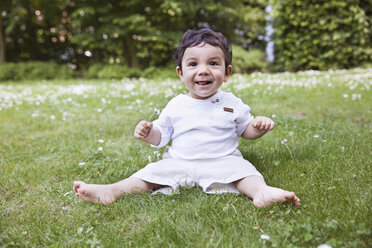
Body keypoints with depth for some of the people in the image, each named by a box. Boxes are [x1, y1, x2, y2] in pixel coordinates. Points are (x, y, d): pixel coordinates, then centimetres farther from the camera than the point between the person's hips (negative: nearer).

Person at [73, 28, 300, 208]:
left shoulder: (231, 103, 3)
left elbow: (245, 130, 12)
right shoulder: (176, 106, 5)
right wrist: (148, 133, -11)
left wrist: (258, 127, -11)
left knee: (241, 169, -28)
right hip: (179, 162, 2)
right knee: (152, 173, -13)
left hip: (222, 161, -1)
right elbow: (162, 135, 11)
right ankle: (110, 191, -20)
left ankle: (262, 192, -48)